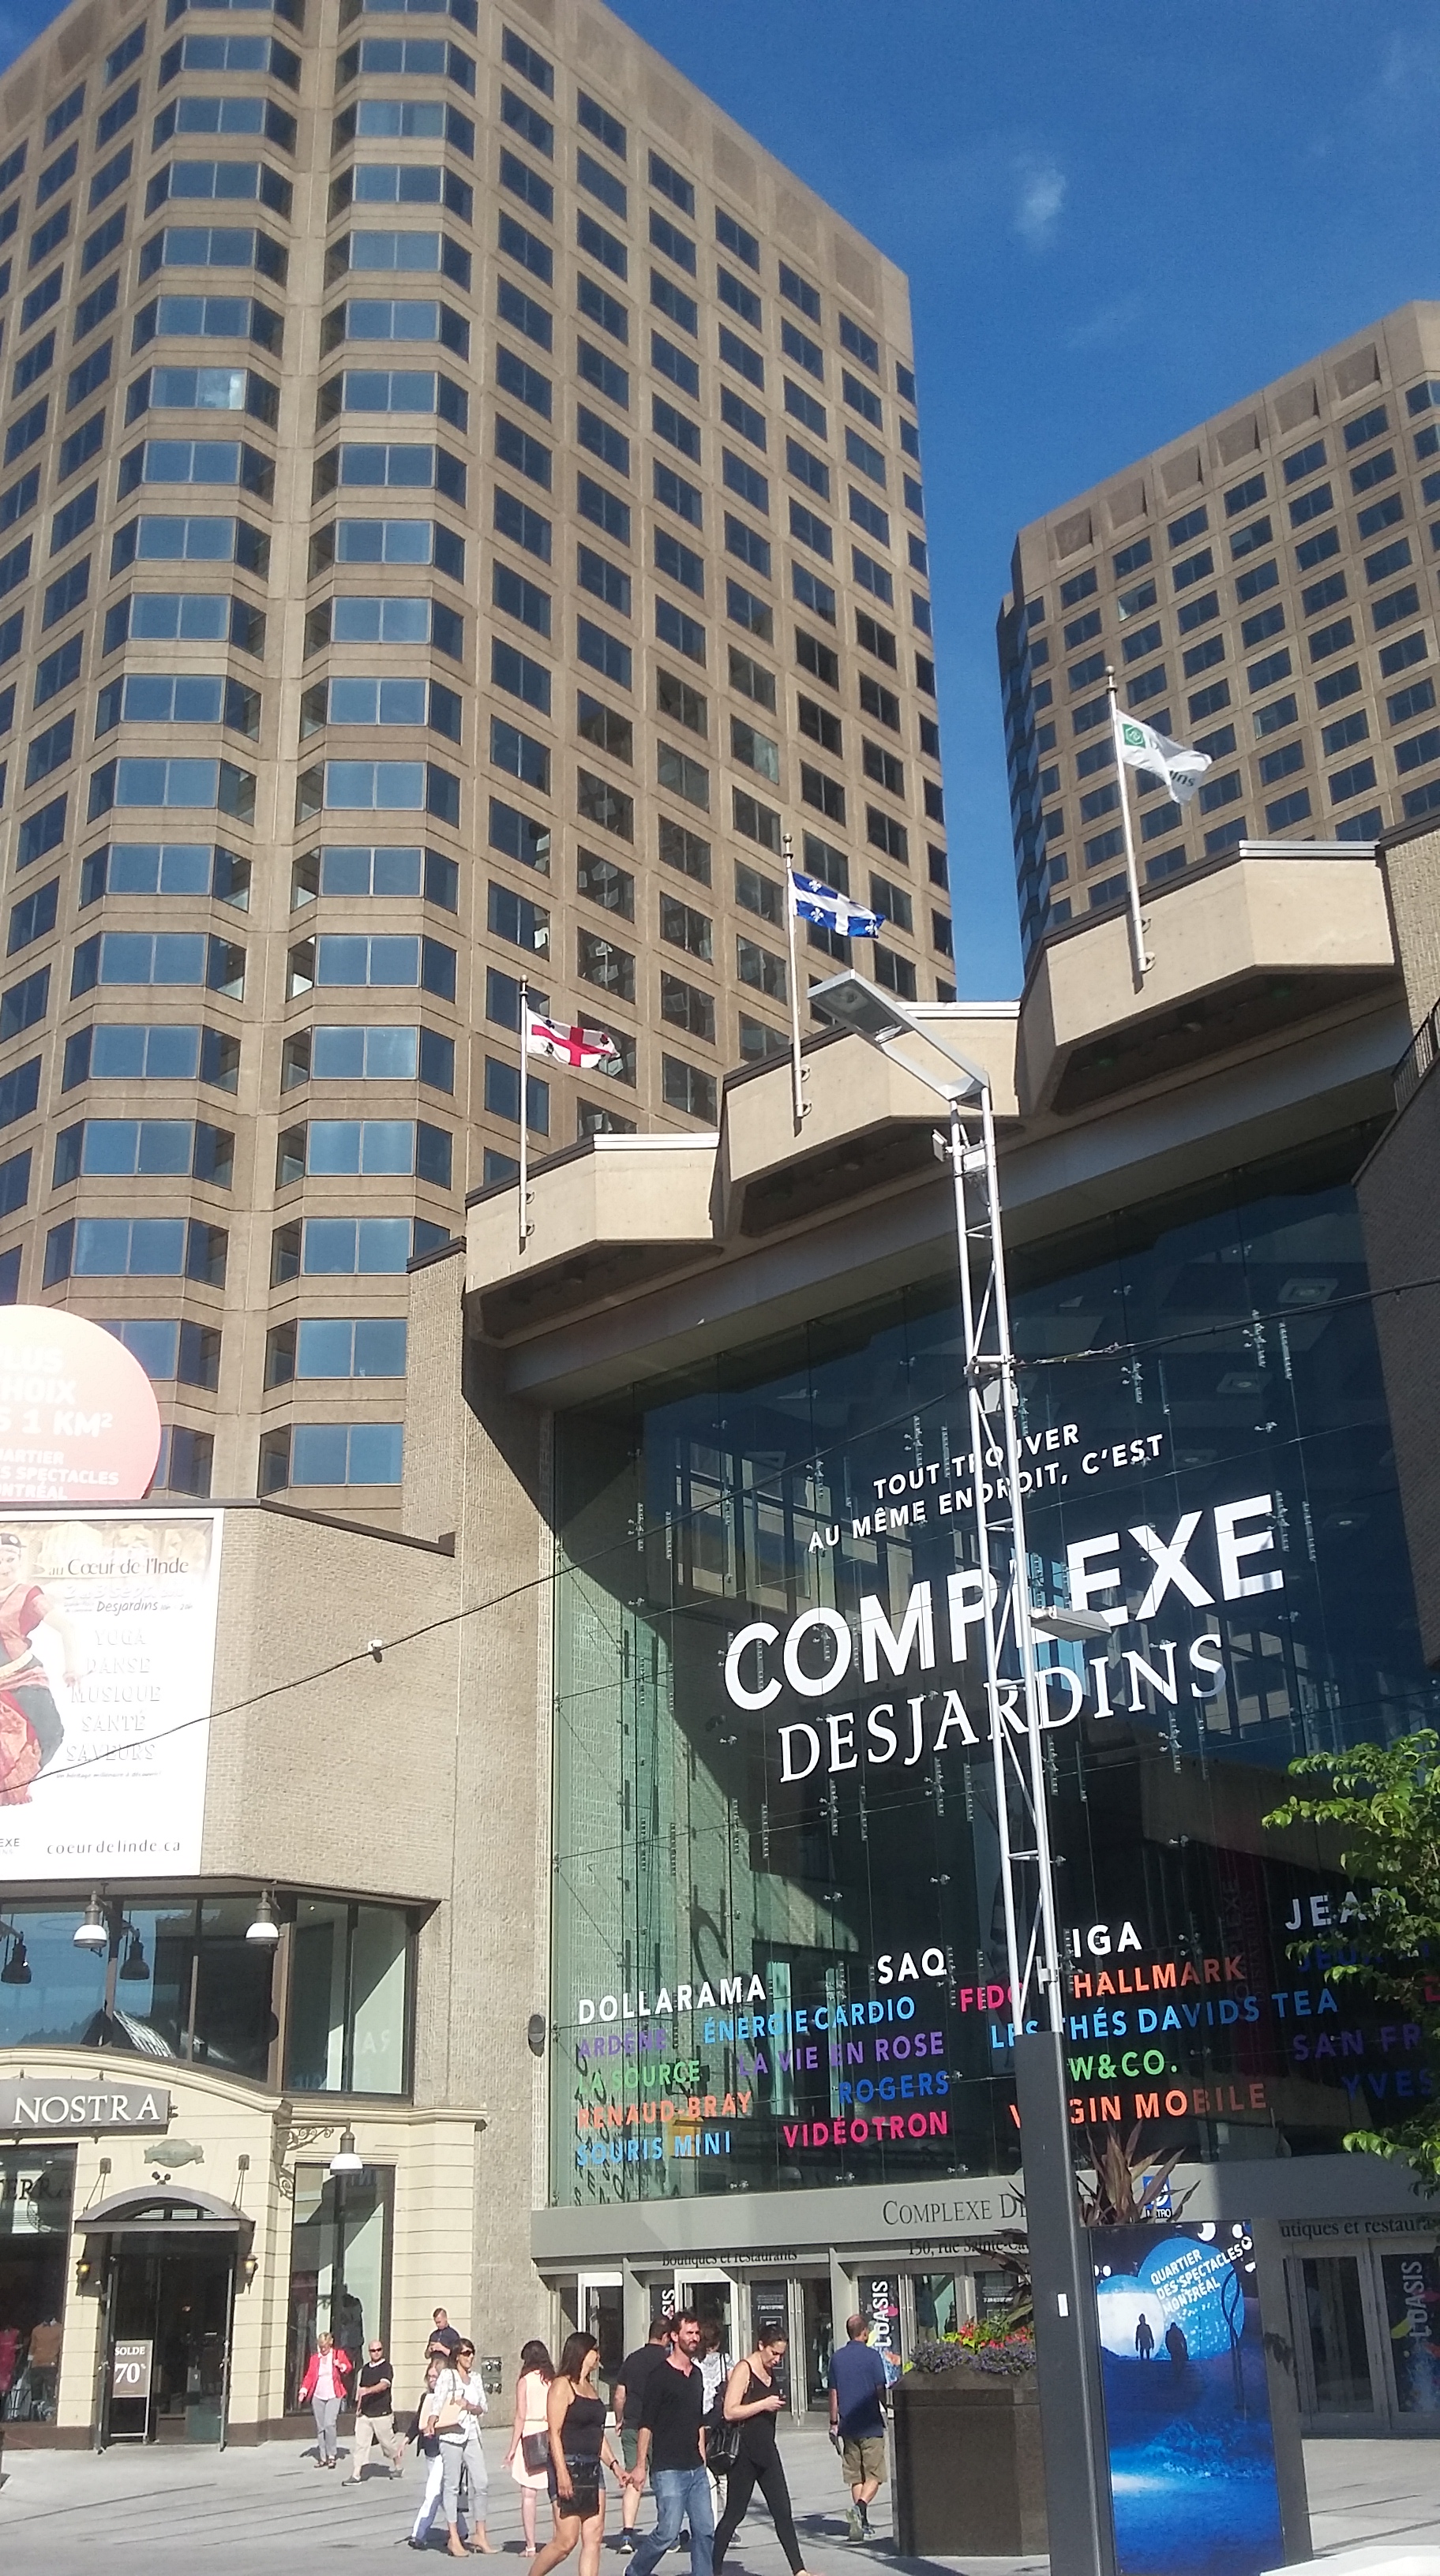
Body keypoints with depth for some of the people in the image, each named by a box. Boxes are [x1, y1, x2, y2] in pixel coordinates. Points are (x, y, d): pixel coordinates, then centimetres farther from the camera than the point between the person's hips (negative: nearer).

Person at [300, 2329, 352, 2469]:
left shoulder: (338, 2354, 3)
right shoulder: (314, 2358, 7)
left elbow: (348, 2368, 7)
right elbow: (309, 2375, 5)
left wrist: (342, 2366, -16)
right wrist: (304, 2390, -9)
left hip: (333, 2396, -3)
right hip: (317, 2396, 3)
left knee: (329, 2424, -16)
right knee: (320, 2427, 5)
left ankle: (332, 2455, -3)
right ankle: (323, 2458, 14)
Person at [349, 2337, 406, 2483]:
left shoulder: (386, 2368, -9)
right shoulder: (365, 2368, 11)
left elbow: (384, 2385, -25)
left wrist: (368, 2390, -40)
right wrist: (358, 2407, 13)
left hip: (382, 2413, -5)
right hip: (364, 2414, 5)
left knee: (389, 2442, 8)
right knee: (360, 2444, -2)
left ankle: (398, 2466, 31)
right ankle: (355, 2475, -1)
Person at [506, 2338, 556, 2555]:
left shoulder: (524, 2382, -3)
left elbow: (520, 2417, -5)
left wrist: (513, 2448, 0)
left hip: (530, 2439, -3)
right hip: (553, 2437, 3)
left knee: (528, 2496, 3)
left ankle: (530, 2546, 0)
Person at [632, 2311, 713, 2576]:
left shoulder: (696, 2375, 14)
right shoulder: (660, 2376, -9)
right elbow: (646, 2424, -9)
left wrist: (702, 2457, 18)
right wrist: (641, 2465, -12)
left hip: (696, 2469, 7)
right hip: (668, 2469, -7)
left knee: (705, 2531, 2)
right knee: (668, 2532, -8)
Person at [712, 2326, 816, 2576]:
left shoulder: (769, 2372, 12)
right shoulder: (743, 2370, -12)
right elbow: (730, 2412, -20)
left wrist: (776, 2404, 9)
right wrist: (764, 2404, -19)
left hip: (766, 2450, 8)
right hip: (745, 2453, -7)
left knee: (783, 2511, 4)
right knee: (734, 2514, 0)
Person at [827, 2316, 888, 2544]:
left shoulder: (837, 2358, 6)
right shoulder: (871, 2355, -8)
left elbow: (833, 2393, 8)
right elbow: (880, 2390, -7)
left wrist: (834, 2423, 15)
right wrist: (890, 2414, 9)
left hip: (848, 2425, 4)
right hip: (871, 2425, -4)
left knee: (855, 2476, 14)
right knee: (874, 2474, 0)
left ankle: (862, 2521, 14)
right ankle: (860, 2507, -22)